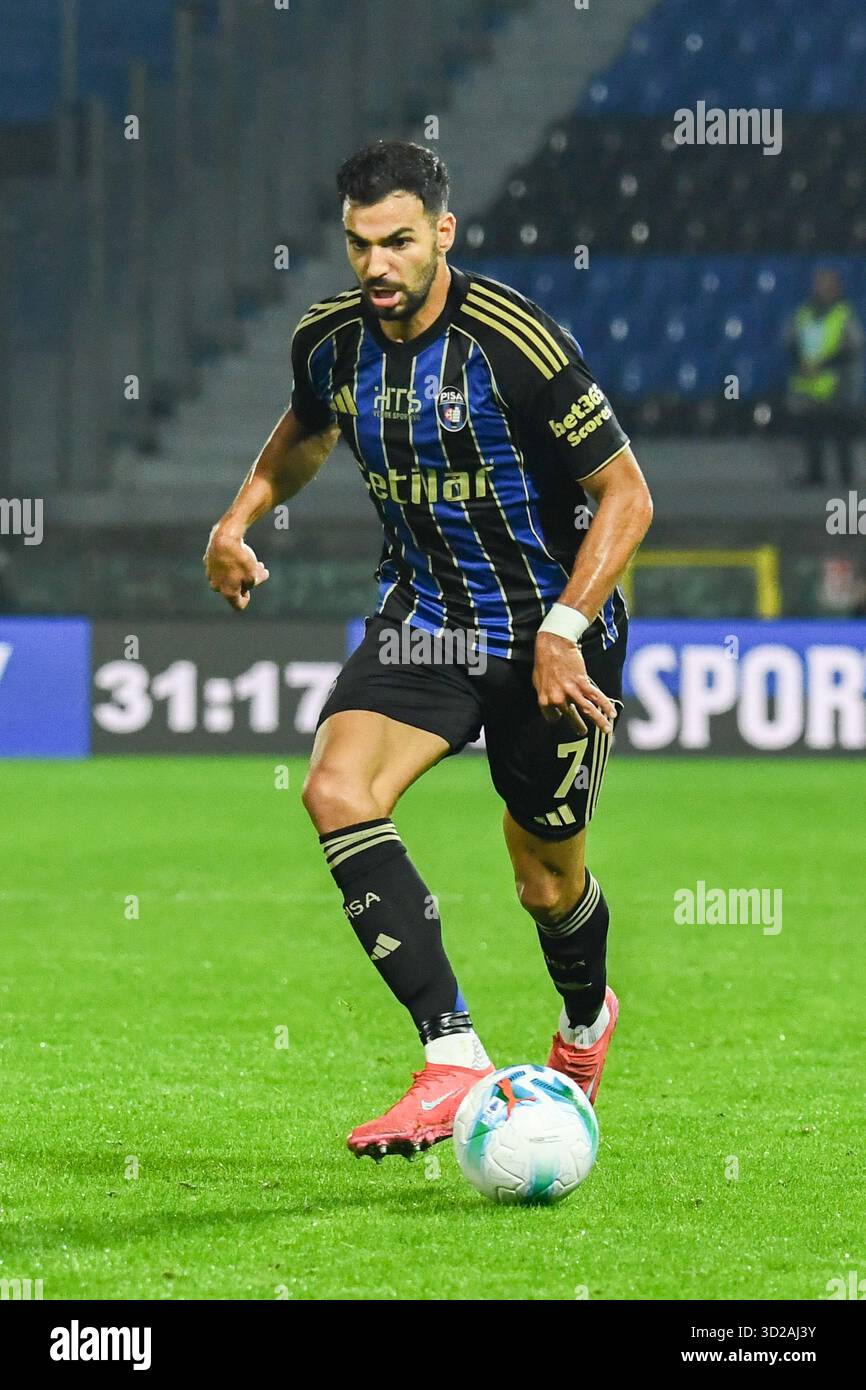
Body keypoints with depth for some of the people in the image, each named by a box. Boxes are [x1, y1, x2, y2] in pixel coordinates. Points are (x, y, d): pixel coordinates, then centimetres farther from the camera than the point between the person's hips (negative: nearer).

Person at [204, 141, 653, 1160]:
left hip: (551, 624, -4)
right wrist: (241, 517, 4)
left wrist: (561, 632, -23)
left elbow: (625, 494, -16)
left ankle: (585, 1020, 44)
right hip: (421, 616, 4)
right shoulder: (330, 339, -5)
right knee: (337, 791, -23)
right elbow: (307, 430, 21)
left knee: (547, 881, 7)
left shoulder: (512, 342, -23)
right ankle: (453, 1059, -27)